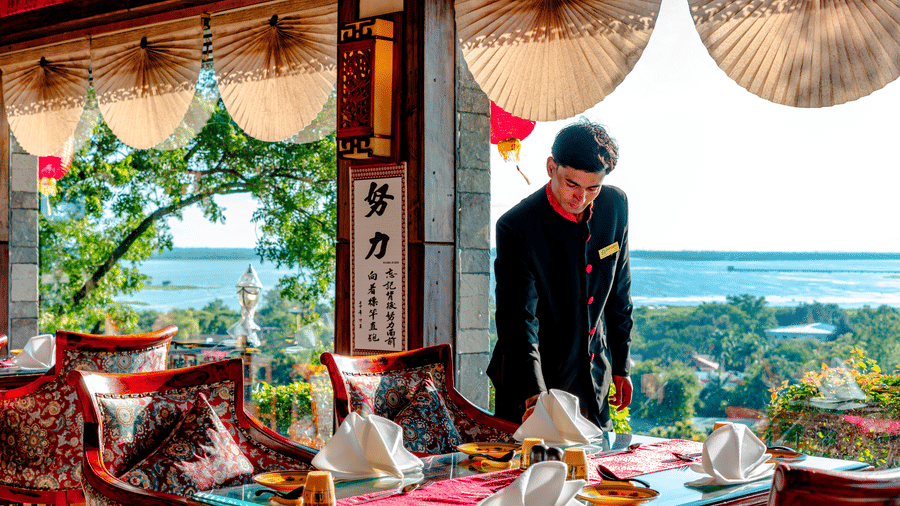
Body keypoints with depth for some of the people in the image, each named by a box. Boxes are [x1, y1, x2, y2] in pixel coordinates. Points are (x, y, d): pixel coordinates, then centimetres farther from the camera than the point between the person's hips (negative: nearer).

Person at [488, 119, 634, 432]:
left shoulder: (615, 205, -4)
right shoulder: (517, 227, -21)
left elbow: (619, 291, 8)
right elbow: (518, 320, -25)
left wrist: (620, 364, 12)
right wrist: (534, 393, -36)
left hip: (594, 379, 5)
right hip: (532, 384, -5)